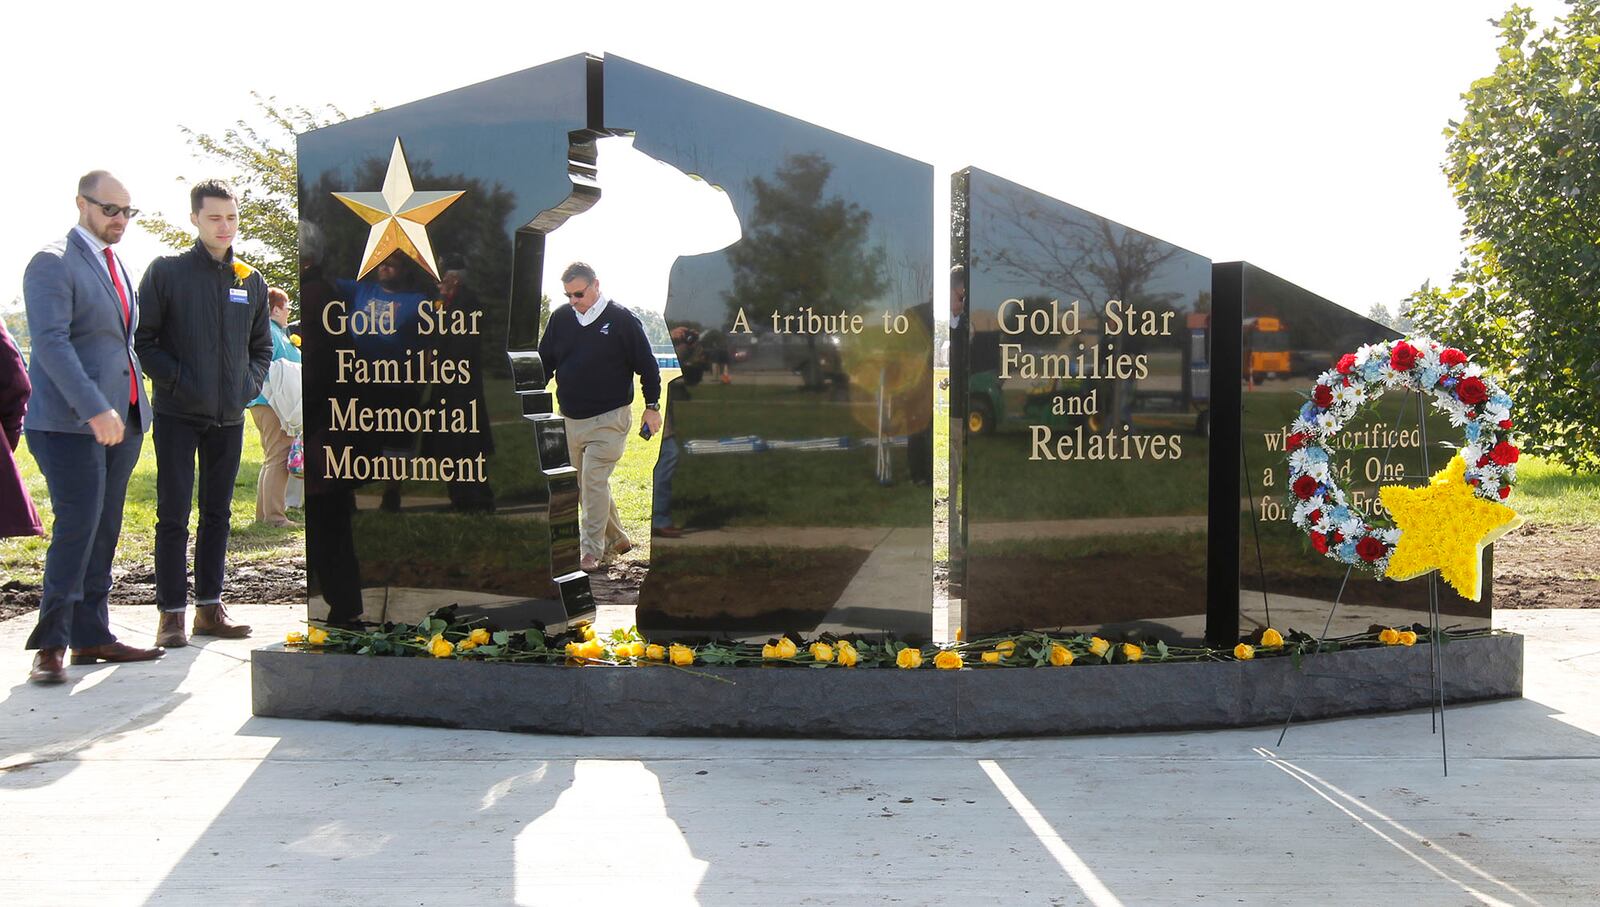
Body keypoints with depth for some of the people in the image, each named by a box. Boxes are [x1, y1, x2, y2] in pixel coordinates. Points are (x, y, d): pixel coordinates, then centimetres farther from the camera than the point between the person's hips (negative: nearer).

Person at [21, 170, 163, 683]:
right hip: (70, 424, -8)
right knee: (76, 530, -9)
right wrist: (95, 410, -25)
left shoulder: (116, 266, 19)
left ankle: (91, 636, 15)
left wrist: (135, 409, 15)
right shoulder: (53, 264, -8)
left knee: (103, 532, 9)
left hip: (120, 421, 8)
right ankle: (51, 645, -1)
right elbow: (50, 342, -18)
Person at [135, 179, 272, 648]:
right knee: (173, 514, -3)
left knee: (218, 512, 9)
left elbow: (262, 346, 18)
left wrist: (250, 382, 1)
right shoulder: (166, 272, -2)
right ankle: (172, 612, 3)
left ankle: (209, 607, 17)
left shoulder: (251, 281, 10)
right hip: (178, 414, -4)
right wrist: (178, 380, -14)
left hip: (229, 416, 4)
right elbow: (144, 340, -3)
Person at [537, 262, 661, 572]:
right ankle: (616, 538, 27)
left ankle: (592, 551, -5)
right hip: (569, 418, 6)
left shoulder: (622, 320, -6)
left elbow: (647, 365, -1)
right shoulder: (560, 318, 6)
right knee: (583, 484, 11)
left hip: (609, 419, -6)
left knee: (593, 481, -12)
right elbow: (544, 363, 14)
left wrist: (652, 406, -2)